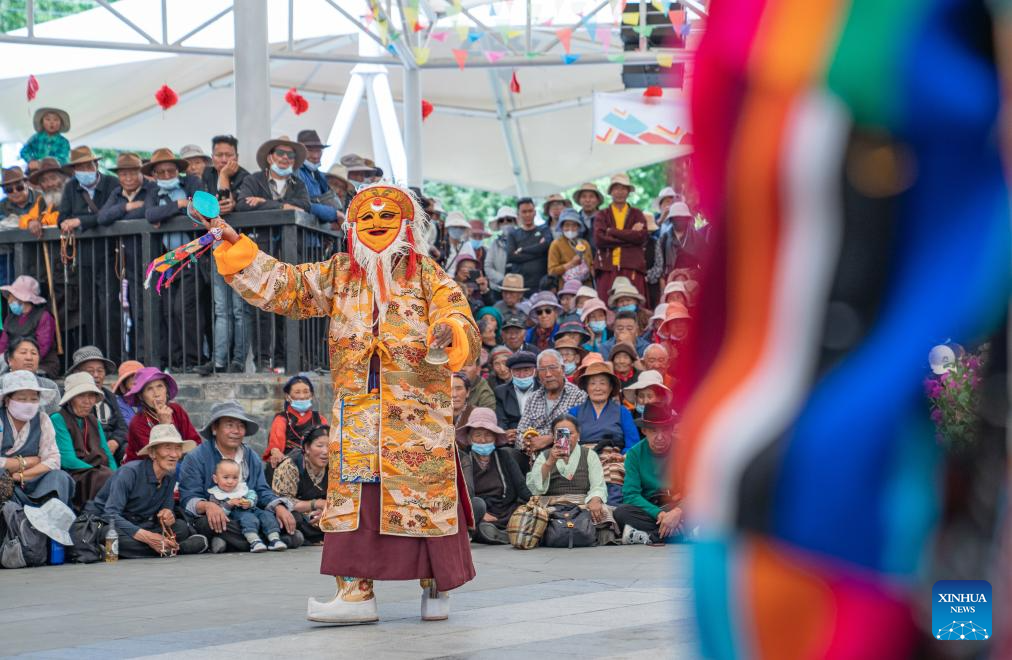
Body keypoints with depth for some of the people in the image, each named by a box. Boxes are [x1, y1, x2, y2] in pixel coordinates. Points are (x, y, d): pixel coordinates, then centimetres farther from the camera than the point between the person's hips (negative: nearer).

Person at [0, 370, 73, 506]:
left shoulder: (42, 420, 5)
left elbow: (53, 461, -3)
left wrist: (20, 476, -14)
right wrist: (27, 462, -7)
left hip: (29, 484, 4)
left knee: (59, 477, -21)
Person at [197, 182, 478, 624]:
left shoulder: (426, 274, 2)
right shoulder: (338, 274, 11)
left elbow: (458, 317, -9)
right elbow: (281, 286, 10)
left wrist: (449, 332, -33)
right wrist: (235, 247, 1)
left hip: (418, 405, -3)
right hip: (358, 409, 3)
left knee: (427, 490, 1)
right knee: (353, 492, -3)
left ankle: (437, 586, 17)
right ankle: (356, 590, -1)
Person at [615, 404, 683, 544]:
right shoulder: (635, 454, 1)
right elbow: (631, 494, -7)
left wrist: (678, 511, -29)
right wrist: (658, 513, -24)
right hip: (649, 510, 1)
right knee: (621, 513, -29)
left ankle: (650, 536, -29)